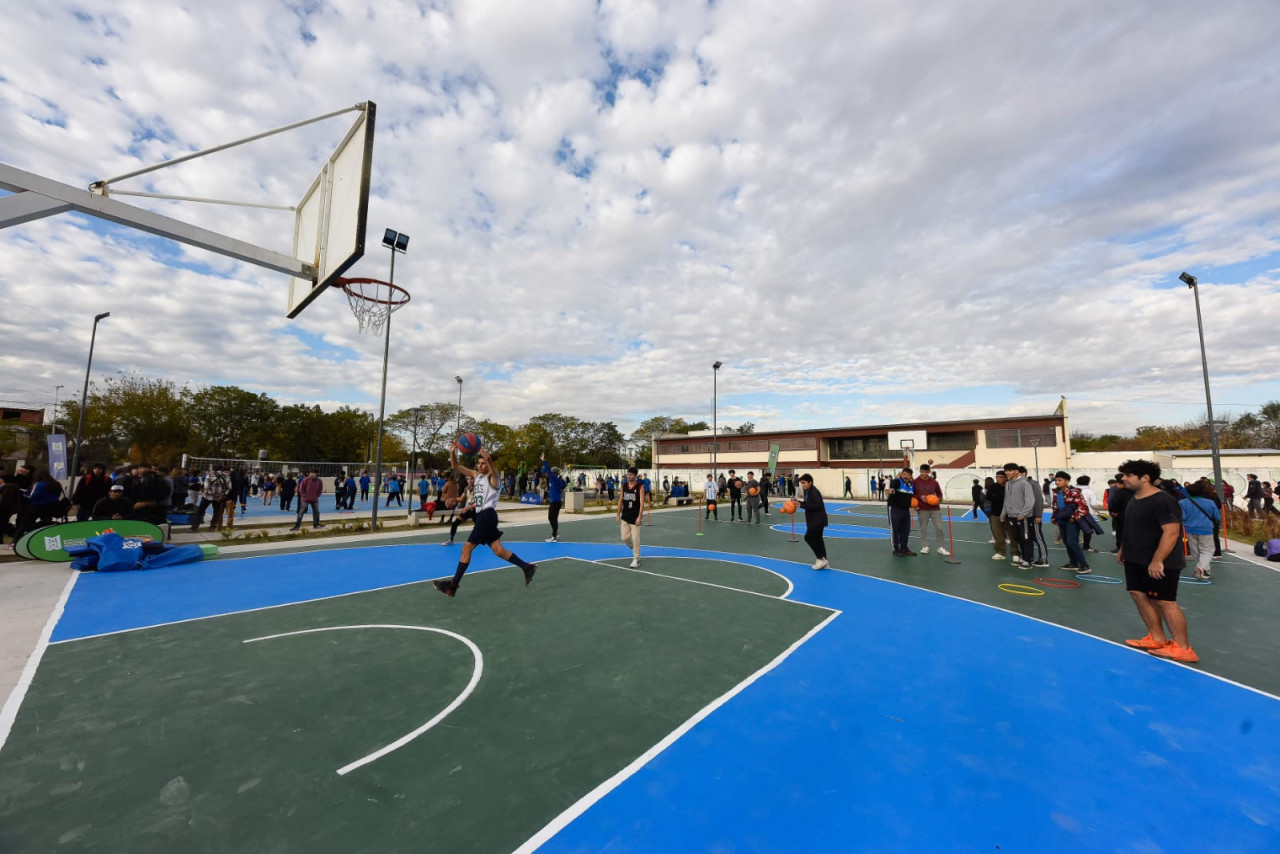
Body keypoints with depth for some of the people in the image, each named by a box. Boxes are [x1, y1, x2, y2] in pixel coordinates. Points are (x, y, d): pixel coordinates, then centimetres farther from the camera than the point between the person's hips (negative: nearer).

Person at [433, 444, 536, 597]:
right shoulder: (475, 474, 16)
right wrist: (453, 452, -1)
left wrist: (479, 447, -24)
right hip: (481, 516, 9)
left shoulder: (492, 476, -5)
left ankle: (453, 584, 0)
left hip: (487, 515, -9)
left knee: (467, 548, -8)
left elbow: (489, 459, -26)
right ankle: (527, 568, 18)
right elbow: (456, 467, 14)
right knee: (498, 551, 9)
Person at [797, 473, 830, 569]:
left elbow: (817, 505, -29)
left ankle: (821, 558, 0)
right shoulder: (807, 491, 10)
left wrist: (802, 505, -29)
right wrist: (799, 502, 0)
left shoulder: (814, 492, -19)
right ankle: (824, 562, 23)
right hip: (814, 520, 10)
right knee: (818, 539, 15)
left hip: (818, 520, -10)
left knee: (808, 537, -9)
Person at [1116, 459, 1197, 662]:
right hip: (1135, 560, 9)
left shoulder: (1163, 501, -19)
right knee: (1139, 595, 12)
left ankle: (1184, 649, 10)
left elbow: (1171, 532, -24)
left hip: (1160, 563, -9)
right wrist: (1123, 549, 21)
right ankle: (1157, 639, 23)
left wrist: (1157, 561, -27)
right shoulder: (1134, 499, 9)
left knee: (1165, 601, -2)